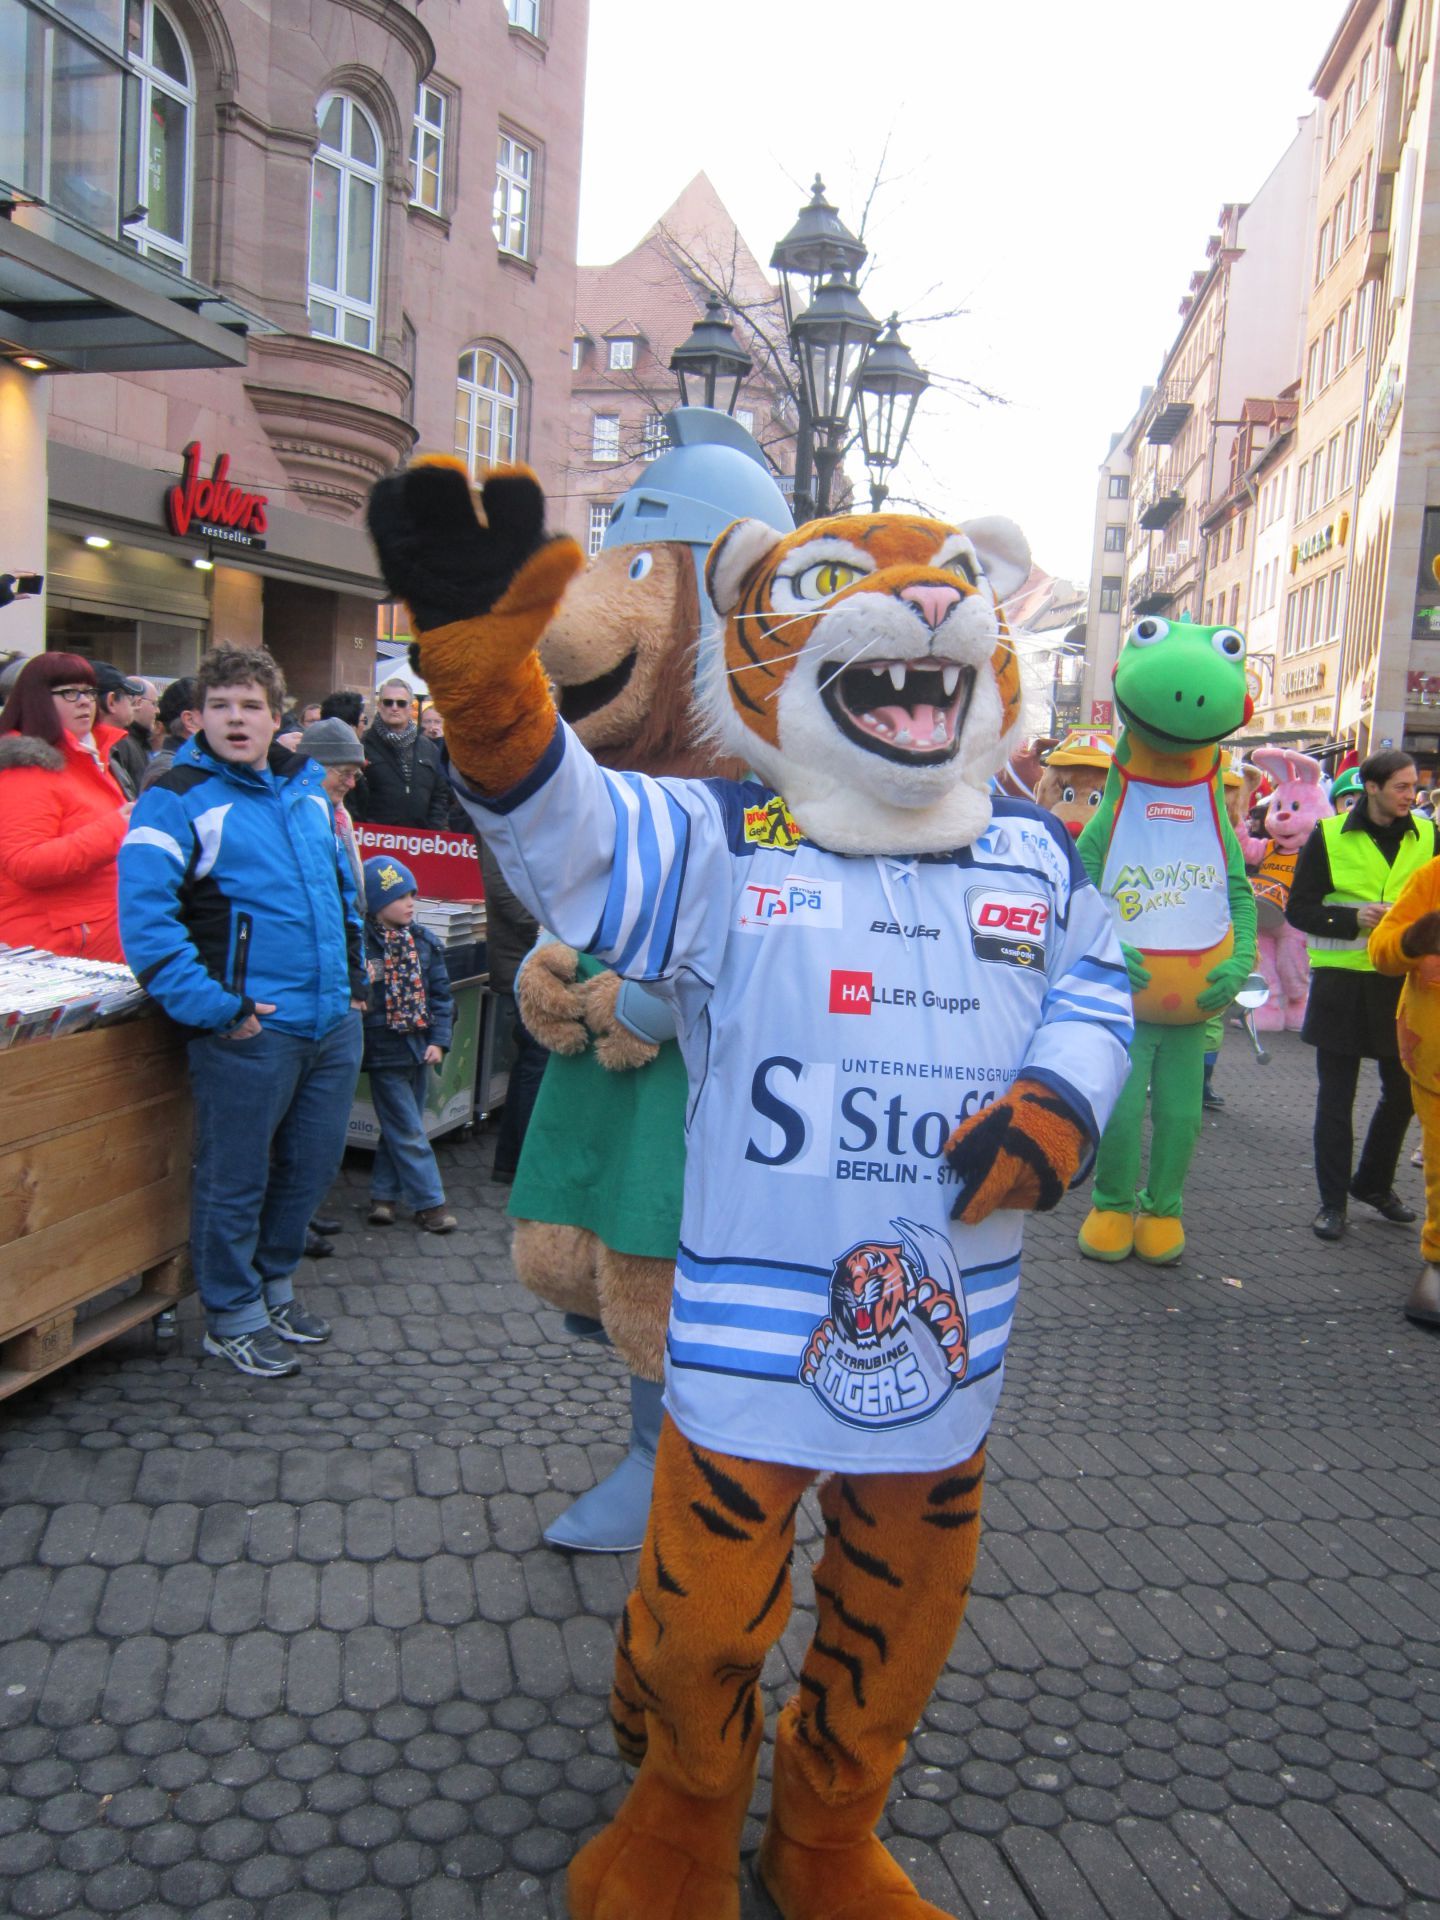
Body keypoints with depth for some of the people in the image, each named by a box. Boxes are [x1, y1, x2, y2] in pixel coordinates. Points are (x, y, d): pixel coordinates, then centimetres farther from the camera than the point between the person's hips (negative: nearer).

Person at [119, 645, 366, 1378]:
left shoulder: (307, 789, 13)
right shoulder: (177, 800, -8)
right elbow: (144, 915, -16)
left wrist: (354, 971, 18)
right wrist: (211, 1006, -20)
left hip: (333, 1022, 7)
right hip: (249, 1028, -7)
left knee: (310, 1165, 18)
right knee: (234, 1178, 5)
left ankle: (272, 1284, 38)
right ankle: (232, 1316, 23)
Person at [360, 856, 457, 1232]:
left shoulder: (425, 942, 4)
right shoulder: (361, 944, -14)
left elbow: (441, 994, 6)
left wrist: (438, 1041, 0)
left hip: (419, 1049, 6)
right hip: (385, 1052, -6)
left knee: (399, 1128, 15)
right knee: (408, 1132, 0)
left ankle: (382, 1194, 27)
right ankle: (429, 1202, 8)